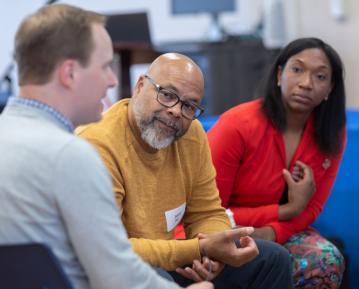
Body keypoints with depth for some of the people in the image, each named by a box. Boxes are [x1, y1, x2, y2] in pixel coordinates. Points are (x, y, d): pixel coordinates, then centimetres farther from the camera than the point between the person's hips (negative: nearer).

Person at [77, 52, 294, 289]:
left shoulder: (192, 133, -3)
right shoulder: (98, 145, -27)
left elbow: (208, 214, 5)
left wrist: (213, 254, -18)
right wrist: (200, 249, -32)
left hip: (165, 262, 7)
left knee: (272, 259, 5)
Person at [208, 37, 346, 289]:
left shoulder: (331, 135, -7)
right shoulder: (238, 126, -21)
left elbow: (311, 209, -3)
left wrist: (269, 233, -25)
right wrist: (288, 210, -19)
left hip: (280, 231, 5)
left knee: (327, 261, -25)